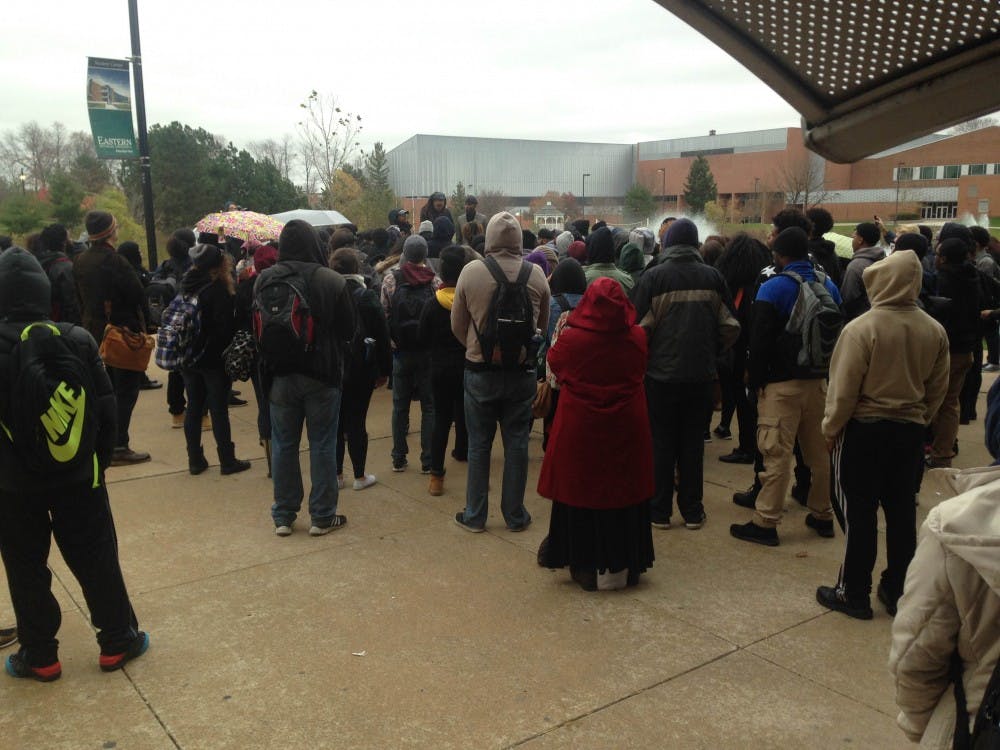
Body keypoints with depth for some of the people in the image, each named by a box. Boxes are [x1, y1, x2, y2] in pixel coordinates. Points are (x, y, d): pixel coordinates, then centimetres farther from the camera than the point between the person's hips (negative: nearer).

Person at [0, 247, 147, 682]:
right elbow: (106, 407, -3)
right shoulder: (77, 340, -6)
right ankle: (117, 641, 22)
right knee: (97, 559, 12)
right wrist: (101, 459, 7)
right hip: (78, 475, 1)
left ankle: (39, 656, 22)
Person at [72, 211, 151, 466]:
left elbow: (79, 296, 14)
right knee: (126, 390, -2)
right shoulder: (113, 261, -19)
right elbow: (137, 294, -18)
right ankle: (119, 447, -2)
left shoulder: (80, 261, 7)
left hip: (93, 331, 8)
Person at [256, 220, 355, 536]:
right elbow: (348, 330, -4)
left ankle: (283, 516, 21)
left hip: (280, 374, 3)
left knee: (283, 444, 12)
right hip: (322, 373, -2)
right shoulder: (332, 281, -13)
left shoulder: (264, 279, -6)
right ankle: (322, 516, 15)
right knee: (322, 444, 7)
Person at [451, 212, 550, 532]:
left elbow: (457, 326, -2)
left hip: (480, 370, -1)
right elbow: (543, 324, 5)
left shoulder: (471, 272, -11)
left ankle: (475, 515, 21)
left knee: (479, 445, 11)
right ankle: (515, 515, 21)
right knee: (517, 444, 11)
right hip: (522, 371, 1)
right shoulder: (536, 274, -7)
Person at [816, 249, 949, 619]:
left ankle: (853, 593, 15)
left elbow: (843, 389, -15)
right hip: (911, 430, 5)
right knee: (902, 512, 14)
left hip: (864, 429, -5)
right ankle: (897, 591, 25)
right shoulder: (935, 331, -2)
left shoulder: (862, 328, -19)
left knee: (858, 513, 6)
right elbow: (938, 388, 7)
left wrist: (831, 428, -2)